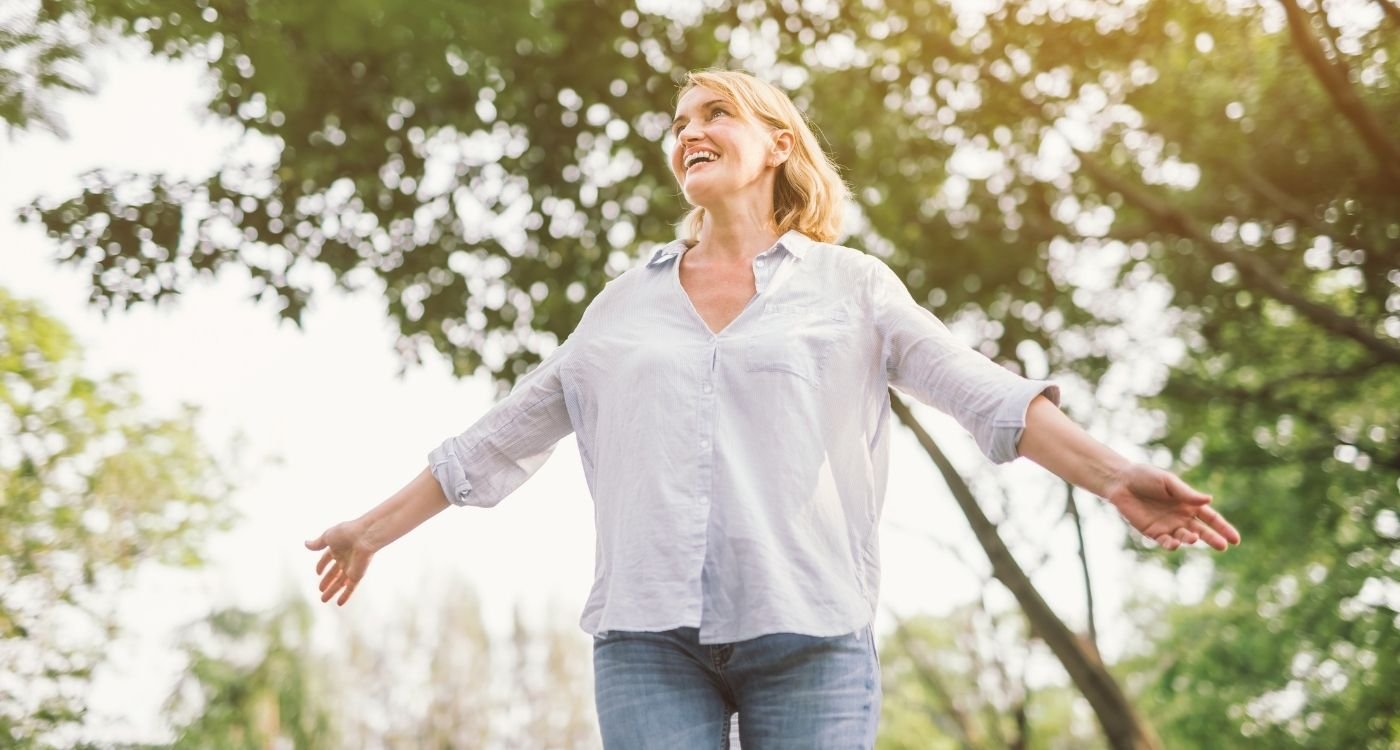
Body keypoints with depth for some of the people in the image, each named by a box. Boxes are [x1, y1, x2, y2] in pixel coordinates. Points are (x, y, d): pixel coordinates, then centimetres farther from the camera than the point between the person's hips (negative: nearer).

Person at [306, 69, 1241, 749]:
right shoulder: (626, 303, 17)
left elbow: (985, 394, -1)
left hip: (807, 635, -2)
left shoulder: (851, 286, 11)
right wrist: (375, 528, 24)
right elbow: (498, 440, 22)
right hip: (649, 634, 2)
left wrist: (1111, 474, -15)